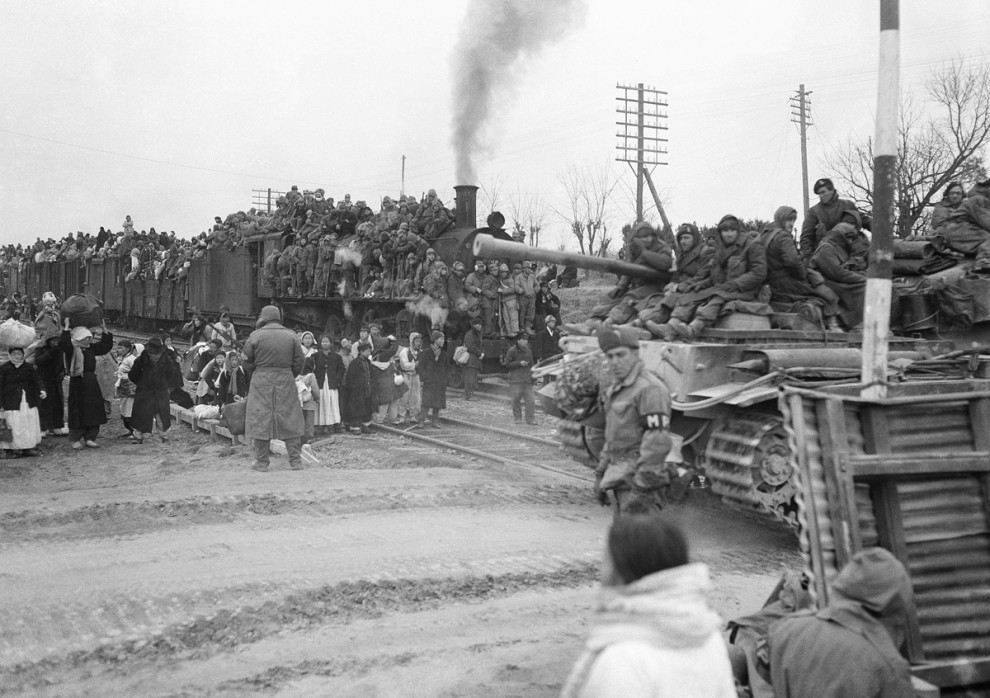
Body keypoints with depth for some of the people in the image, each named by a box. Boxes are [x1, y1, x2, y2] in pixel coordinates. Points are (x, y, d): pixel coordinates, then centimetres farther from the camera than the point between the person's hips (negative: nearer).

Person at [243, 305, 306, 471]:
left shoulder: (256, 336, -6)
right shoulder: (291, 336, 1)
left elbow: (247, 361, 0)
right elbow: (298, 362, 3)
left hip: (261, 382, -2)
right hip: (286, 381, 2)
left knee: (261, 421, 5)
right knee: (289, 420, 8)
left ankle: (261, 462, 8)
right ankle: (296, 461, 8)